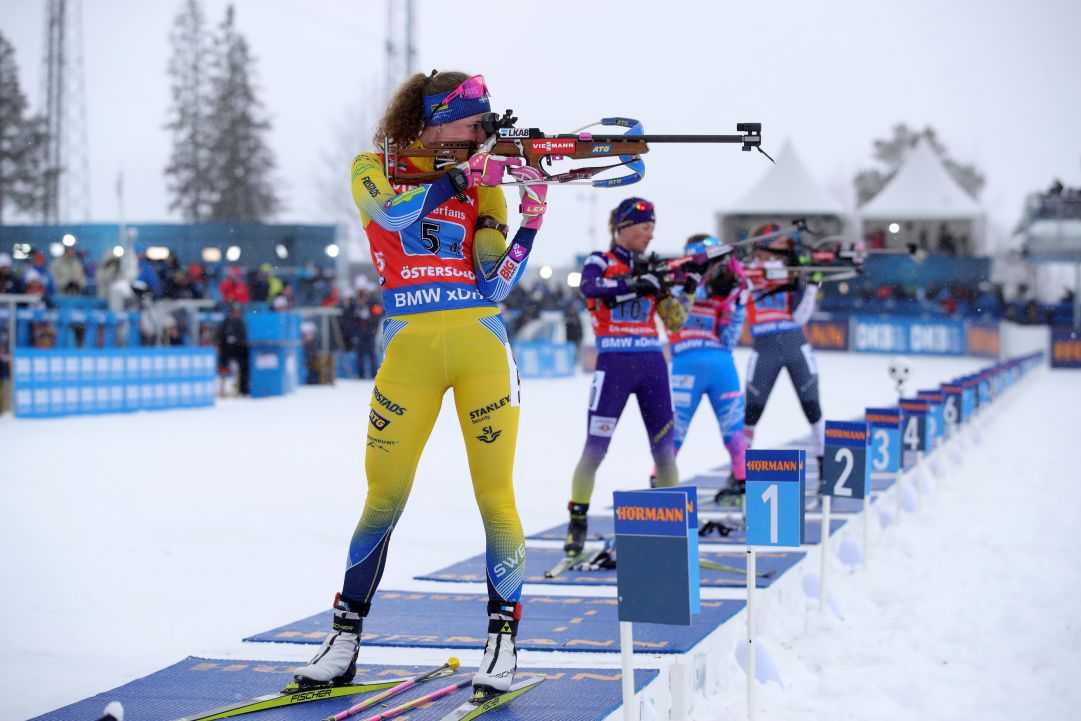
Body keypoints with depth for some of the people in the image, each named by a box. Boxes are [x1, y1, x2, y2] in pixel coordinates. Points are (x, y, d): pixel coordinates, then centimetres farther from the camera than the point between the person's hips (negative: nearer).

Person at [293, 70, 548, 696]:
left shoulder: (484, 186, 11)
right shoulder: (375, 169, 8)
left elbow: (495, 285, 2)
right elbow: (395, 211, -17)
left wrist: (533, 219, -7)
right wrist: (460, 176, -16)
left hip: (481, 346, 1)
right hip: (410, 348, -1)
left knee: (495, 496, -4)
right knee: (384, 498, 1)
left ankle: (503, 641, 2)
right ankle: (345, 640, 12)